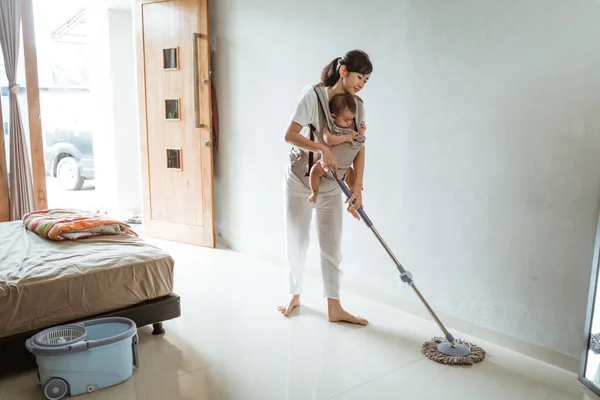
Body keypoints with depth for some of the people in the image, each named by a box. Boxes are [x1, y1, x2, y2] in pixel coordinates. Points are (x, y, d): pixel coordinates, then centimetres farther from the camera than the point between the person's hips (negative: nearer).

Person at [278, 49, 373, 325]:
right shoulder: (313, 95, -17)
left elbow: (359, 148, -7)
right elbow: (289, 135, -22)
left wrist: (357, 187, -17)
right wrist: (321, 147, -35)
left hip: (330, 183, 4)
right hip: (299, 178, -3)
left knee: (332, 245, 3)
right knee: (296, 240, 9)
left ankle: (334, 308, 12)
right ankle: (294, 295, 29)